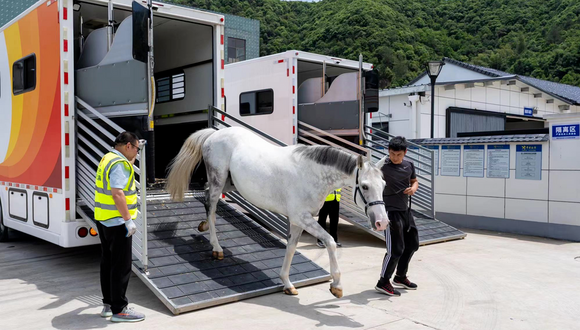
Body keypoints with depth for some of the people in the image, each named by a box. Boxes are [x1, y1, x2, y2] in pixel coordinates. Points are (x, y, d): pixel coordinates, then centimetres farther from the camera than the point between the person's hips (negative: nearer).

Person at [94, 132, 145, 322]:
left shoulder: (108, 158, 13)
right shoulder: (119, 163, -18)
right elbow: (117, 194, -26)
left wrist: (133, 157, 26)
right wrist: (128, 220, -24)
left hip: (103, 220, 10)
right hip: (117, 222, -10)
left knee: (108, 263, 16)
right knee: (121, 266, -3)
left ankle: (108, 304, 26)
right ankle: (119, 310, 3)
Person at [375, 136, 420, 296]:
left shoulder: (409, 166, 3)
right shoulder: (383, 167, -17)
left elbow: (414, 181, 18)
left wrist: (413, 188, -4)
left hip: (406, 210, 8)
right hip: (391, 212, -8)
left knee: (412, 244, 18)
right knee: (395, 249, -8)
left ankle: (400, 277, 36)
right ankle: (383, 282, 8)